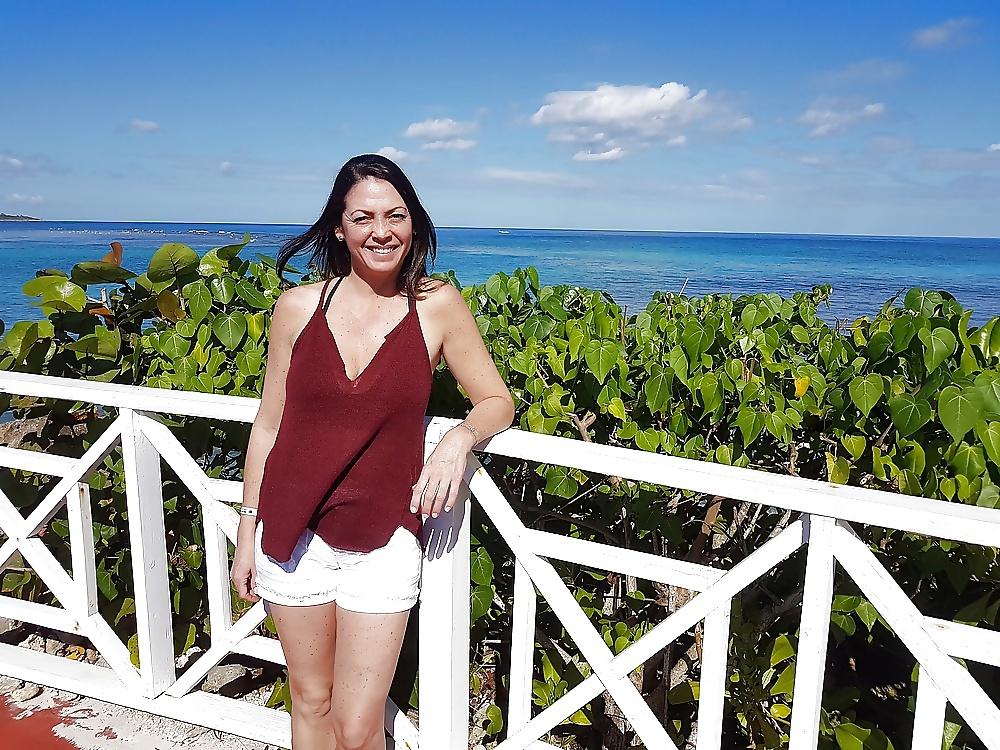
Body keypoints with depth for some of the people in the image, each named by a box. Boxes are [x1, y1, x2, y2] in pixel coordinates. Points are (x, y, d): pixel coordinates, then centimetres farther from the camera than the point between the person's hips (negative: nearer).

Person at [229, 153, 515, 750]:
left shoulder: (438, 305, -7)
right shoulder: (298, 306, -3)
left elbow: (497, 401, 1)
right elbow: (268, 425, 4)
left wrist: (460, 437, -21)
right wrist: (248, 531, 7)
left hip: (384, 543, -1)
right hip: (294, 536, 2)